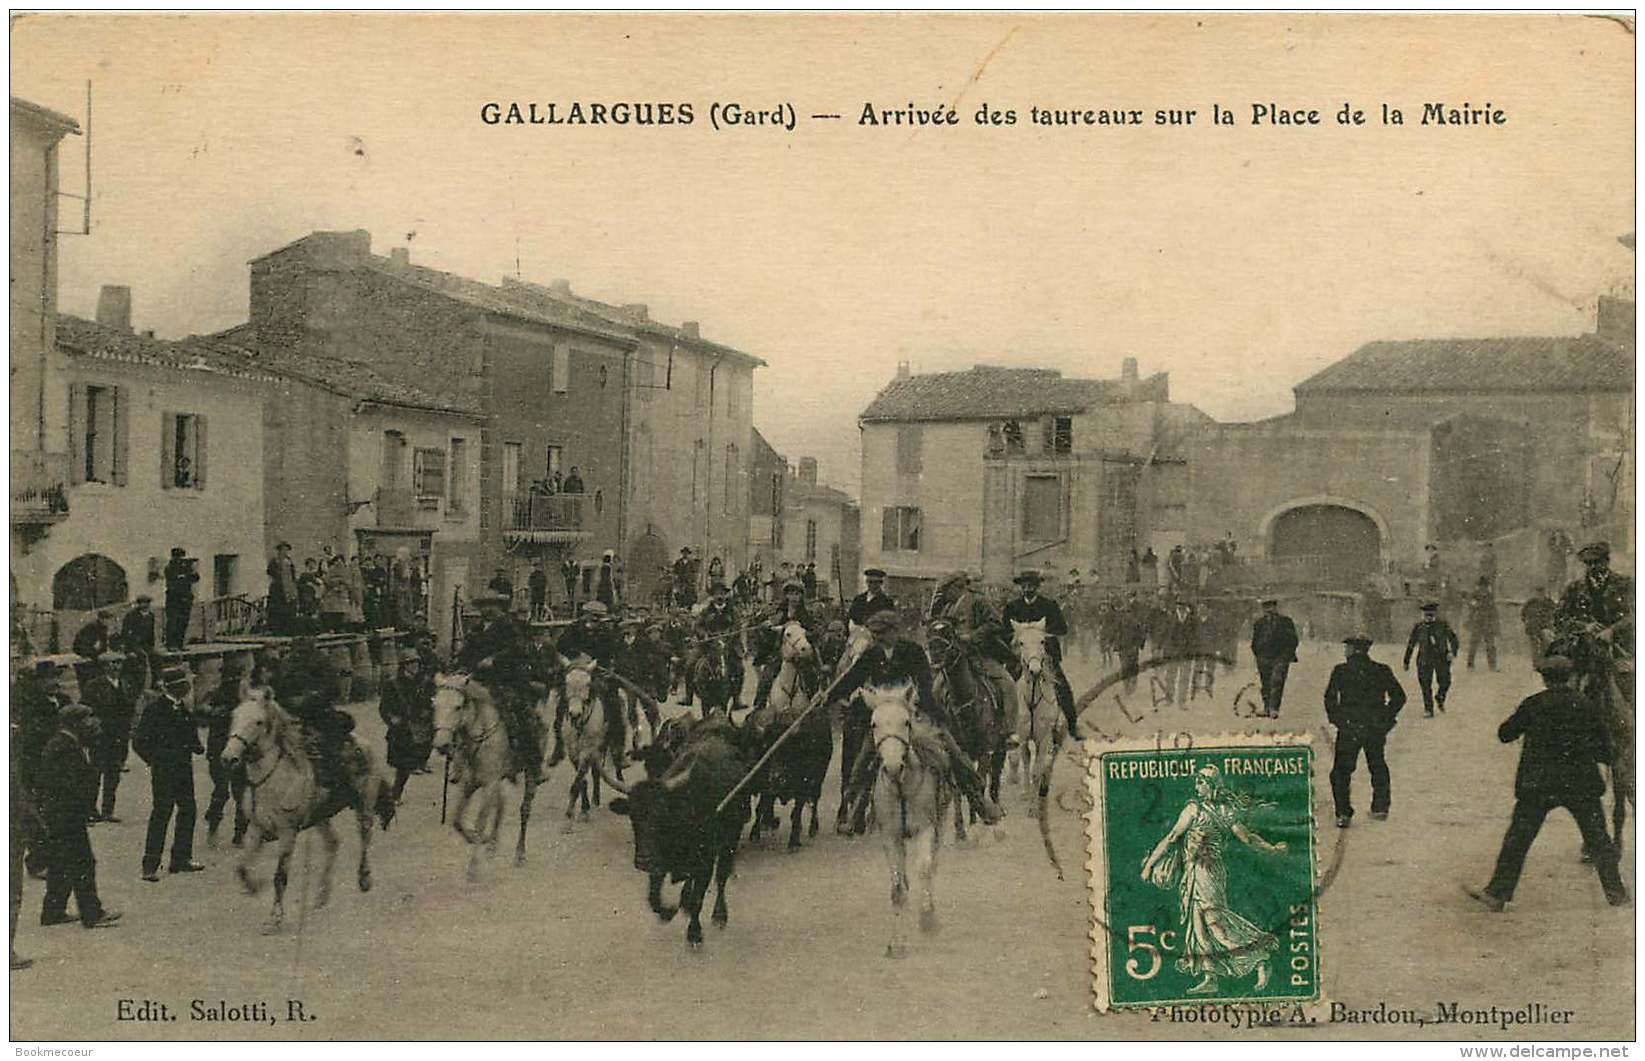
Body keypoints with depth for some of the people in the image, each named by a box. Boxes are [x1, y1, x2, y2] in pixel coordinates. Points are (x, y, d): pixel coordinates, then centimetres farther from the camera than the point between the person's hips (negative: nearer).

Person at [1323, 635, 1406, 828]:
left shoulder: (1340, 671, -4)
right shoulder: (1382, 671, 4)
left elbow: (1330, 698, -9)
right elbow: (1399, 697, 5)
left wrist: (1335, 718, 4)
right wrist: (1387, 718, 11)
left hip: (1349, 729, -3)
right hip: (1376, 729, 3)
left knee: (1341, 771, 4)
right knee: (1378, 767, 22)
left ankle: (1344, 813, -5)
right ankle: (1380, 807, 24)